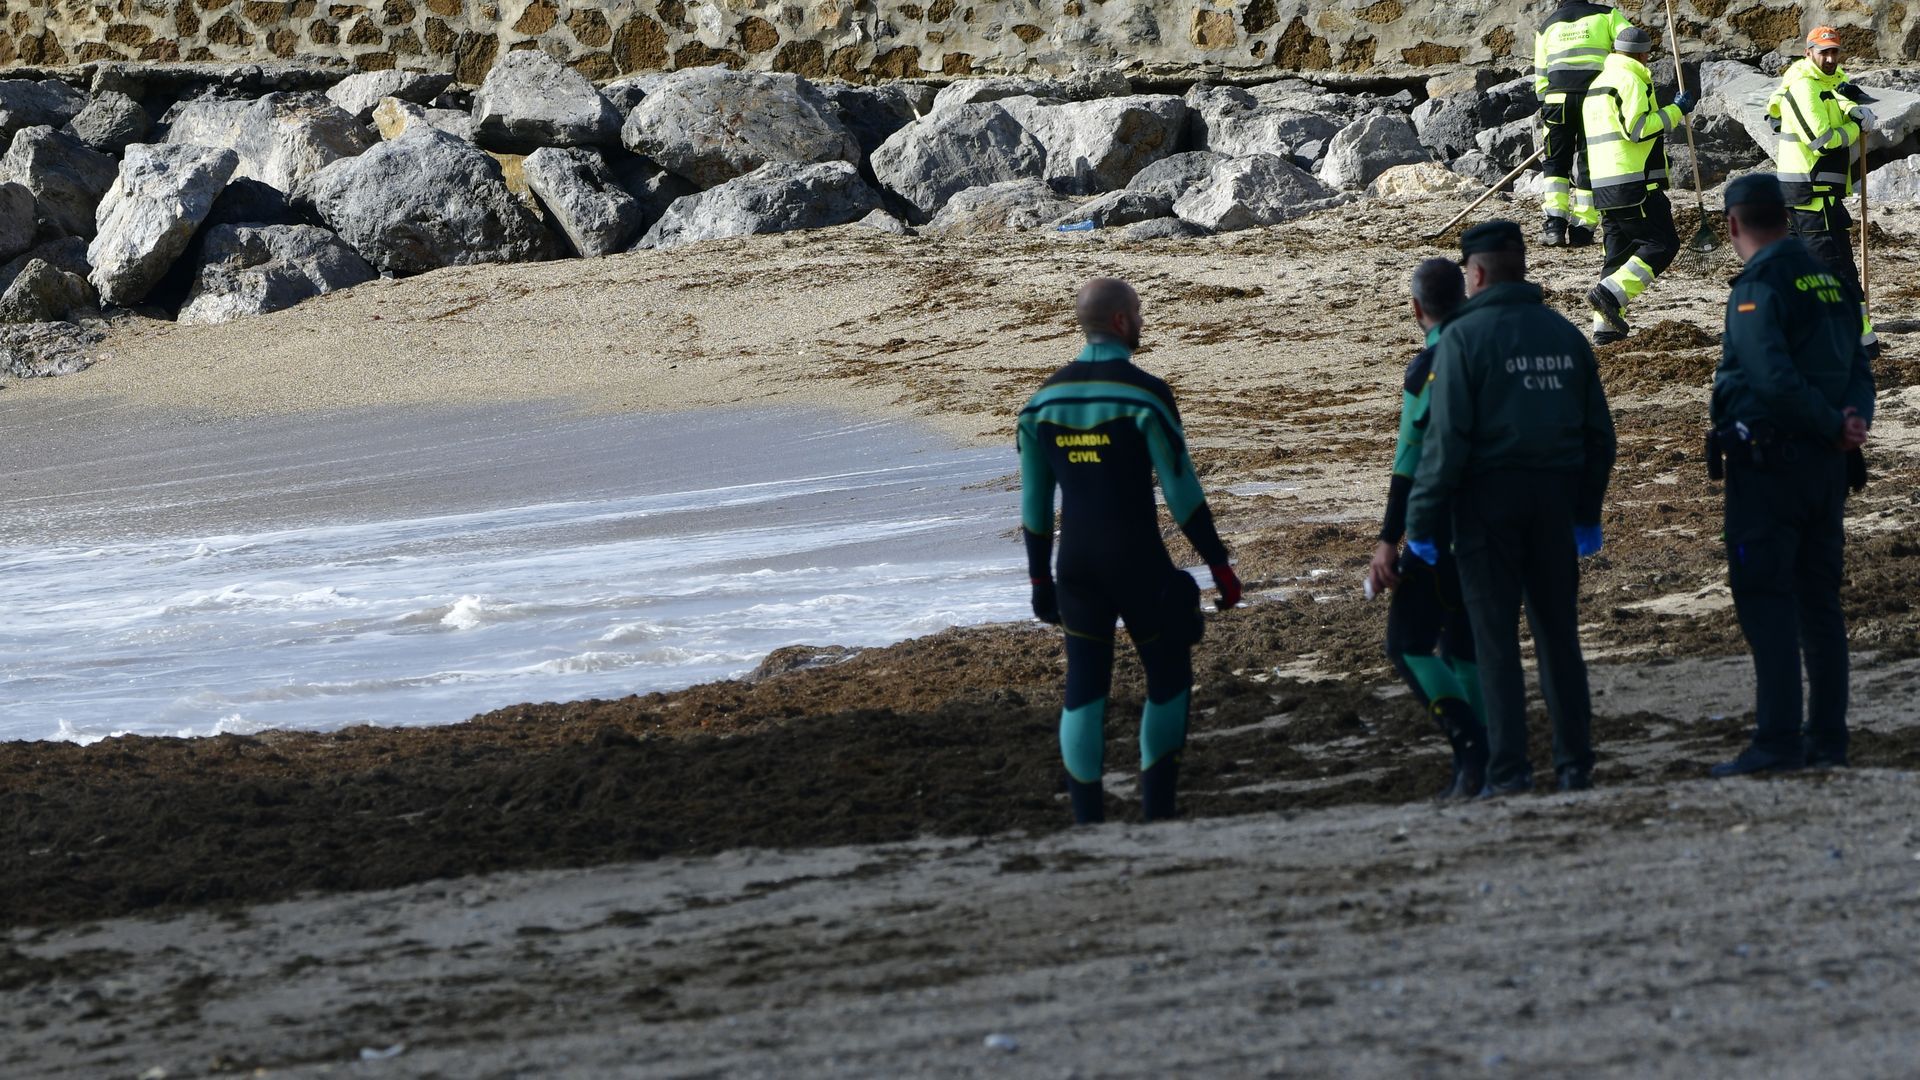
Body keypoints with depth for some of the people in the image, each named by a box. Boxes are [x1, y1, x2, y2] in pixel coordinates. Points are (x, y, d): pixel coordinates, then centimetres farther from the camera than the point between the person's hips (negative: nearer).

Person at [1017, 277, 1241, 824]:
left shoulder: (1045, 399, 4)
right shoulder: (1144, 394, -13)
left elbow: (1034, 501, 9)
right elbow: (1182, 491, -14)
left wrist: (1040, 579, 17)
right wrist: (1219, 565, -8)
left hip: (1076, 566, 4)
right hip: (1138, 563, -4)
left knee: (1083, 690, 9)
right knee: (1168, 677, 11)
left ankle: (1087, 823, 5)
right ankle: (1156, 813, 6)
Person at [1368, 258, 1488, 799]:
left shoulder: (1428, 369, -14)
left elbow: (1410, 463, -16)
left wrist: (1388, 542, -14)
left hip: (1441, 526, -7)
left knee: (1408, 644, -1)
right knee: (1462, 644, 15)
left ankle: (1470, 741, -17)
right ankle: (1476, 769, 11)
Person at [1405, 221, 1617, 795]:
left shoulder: (1463, 336, -9)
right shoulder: (1565, 334, 10)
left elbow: (1446, 437, -14)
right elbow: (1599, 431, 13)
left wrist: (1422, 521, -10)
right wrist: (1588, 511, 20)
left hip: (1488, 495, -5)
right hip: (1554, 498, 5)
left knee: (1496, 639, -1)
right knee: (1558, 634, 11)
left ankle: (1508, 770, -5)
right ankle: (1574, 763, 11)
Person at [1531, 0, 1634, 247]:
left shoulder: (1547, 26, 16)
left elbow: (1540, 76, 16)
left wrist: (1544, 108, 21)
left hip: (1558, 98, 1)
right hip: (1596, 101, -1)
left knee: (1555, 161, 12)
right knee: (1589, 163, 7)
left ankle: (1554, 224, -1)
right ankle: (1582, 229, 5)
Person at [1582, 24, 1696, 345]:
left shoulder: (1598, 84, 21)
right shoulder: (1631, 81, -9)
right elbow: (1637, 129, -19)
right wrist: (1675, 111, -10)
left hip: (1604, 184, 9)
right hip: (1634, 183, -9)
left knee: (1620, 251, 12)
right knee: (1662, 244, -7)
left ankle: (1605, 326, 5)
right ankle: (1611, 293, -21)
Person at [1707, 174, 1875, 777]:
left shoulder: (1757, 288, -14)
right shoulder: (1828, 282, 12)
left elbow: (1774, 380, -24)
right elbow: (1858, 367, 11)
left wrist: (1835, 427, -14)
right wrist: (1855, 417, -7)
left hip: (1767, 462, -8)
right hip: (1826, 464, 8)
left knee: (1765, 601, -7)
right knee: (1820, 601, 12)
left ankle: (1777, 742, -12)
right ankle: (1828, 738, 13)